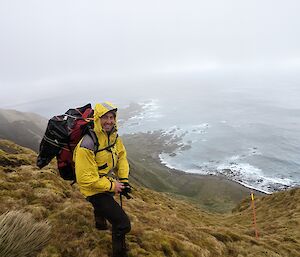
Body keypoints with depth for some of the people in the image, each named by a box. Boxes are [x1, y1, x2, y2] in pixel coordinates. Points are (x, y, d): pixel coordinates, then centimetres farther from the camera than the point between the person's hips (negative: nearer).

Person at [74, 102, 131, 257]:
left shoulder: (113, 135, -9)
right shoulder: (87, 145, -34)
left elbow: (121, 155, 3)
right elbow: (86, 179, -32)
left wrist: (124, 178, -7)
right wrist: (112, 186, -24)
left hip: (108, 182, 9)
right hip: (94, 189, -8)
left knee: (104, 203, 40)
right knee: (122, 224, -14)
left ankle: (100, 222, 74)